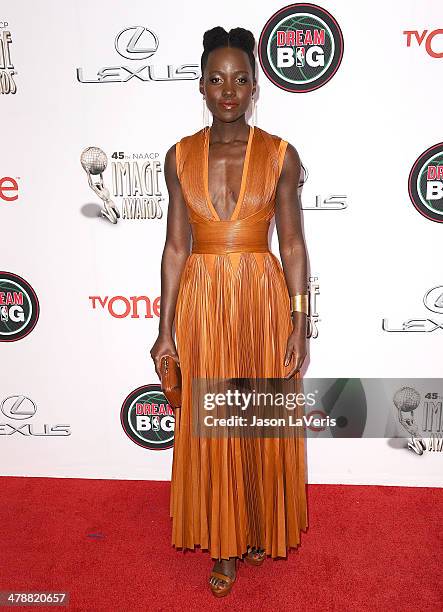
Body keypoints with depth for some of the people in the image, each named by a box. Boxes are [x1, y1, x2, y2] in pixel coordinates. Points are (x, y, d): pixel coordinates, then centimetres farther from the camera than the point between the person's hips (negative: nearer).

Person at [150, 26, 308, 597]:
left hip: (263, 299, -1)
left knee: (265, 424, 10)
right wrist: (166, 329, 0)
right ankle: (224, 545, 30)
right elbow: (175, 246, 2)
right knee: (210, 427, 9)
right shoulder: (180, 156, 2)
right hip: (202, 301, 1)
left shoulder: (280, 154, -2)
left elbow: (293, 245, -2)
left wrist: (299, 326, -6)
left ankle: (261, 528, 38)